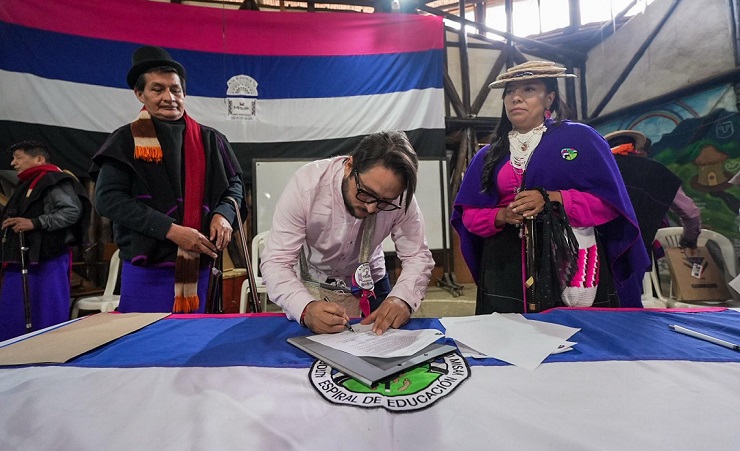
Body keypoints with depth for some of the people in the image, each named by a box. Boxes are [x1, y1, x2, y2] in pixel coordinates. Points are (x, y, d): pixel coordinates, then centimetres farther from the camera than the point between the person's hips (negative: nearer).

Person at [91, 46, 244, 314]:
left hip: (199, 268, 3)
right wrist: (170, 230, -18)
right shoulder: (126, 140, 0)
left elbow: (234, 184, 13)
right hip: (146, 269, -2)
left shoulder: (209, 140, 7)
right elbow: (108, 198, -7)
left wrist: (223, 214, -9)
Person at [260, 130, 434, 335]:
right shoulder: (306, 184, -28)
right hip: (309, 287, -2)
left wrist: (402, 298, -36)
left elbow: (417, 256, -17)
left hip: (369, 284, 2)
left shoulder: (398, 198, -23)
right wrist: (306, 308, -44)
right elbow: (276, 261, -27)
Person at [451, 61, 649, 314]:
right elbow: (469, 214, 7)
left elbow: (610, 202, -3)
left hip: (573, 262, -2)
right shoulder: (488, 156, 12)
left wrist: (551, 200, -17)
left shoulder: (580, 138, 4)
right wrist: (502, 216, -12)